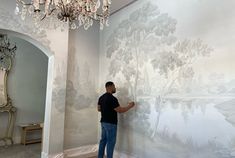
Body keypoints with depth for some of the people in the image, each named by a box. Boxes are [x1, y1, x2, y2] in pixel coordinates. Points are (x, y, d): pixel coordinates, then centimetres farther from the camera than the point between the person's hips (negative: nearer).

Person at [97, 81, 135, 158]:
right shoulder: (112, 98, -21)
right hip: (111, 123, -9)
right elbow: (120, 110, -19)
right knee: (110, 142, 3)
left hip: (103, 122, 9)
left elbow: (99, 109, 13)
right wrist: (130, 106, -7)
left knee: (103, 140, 17)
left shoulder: (101, 97, 6)